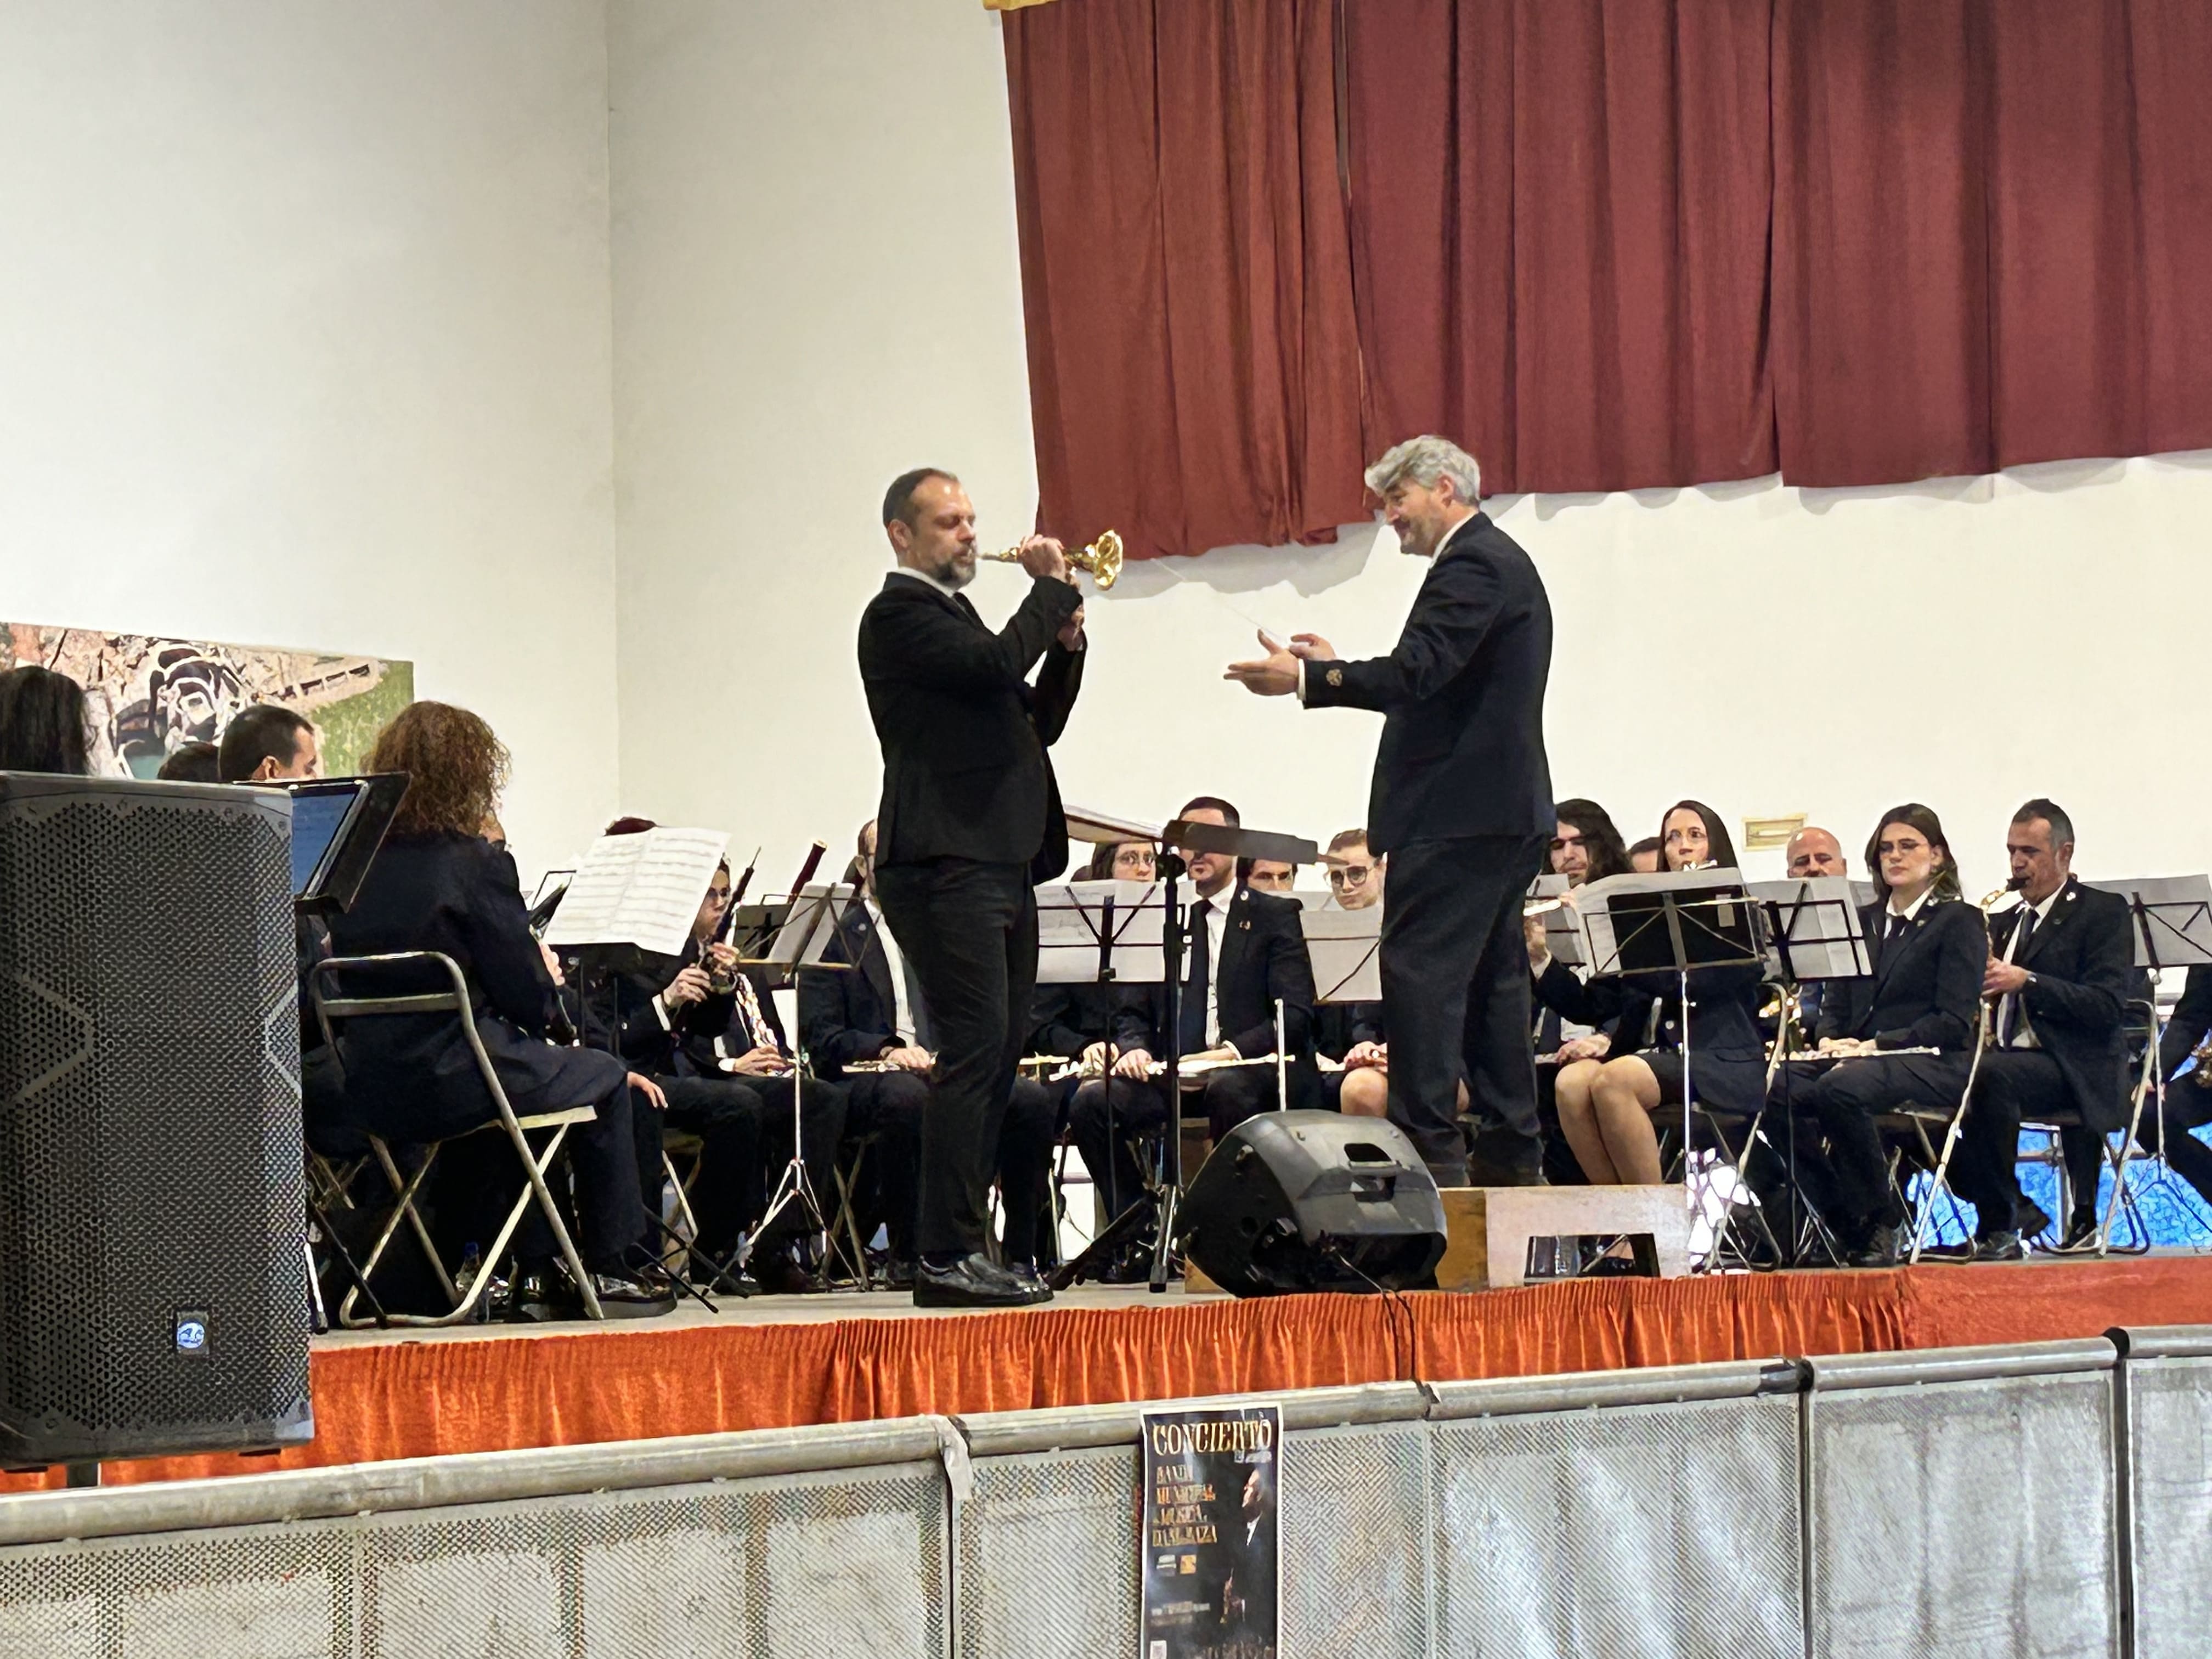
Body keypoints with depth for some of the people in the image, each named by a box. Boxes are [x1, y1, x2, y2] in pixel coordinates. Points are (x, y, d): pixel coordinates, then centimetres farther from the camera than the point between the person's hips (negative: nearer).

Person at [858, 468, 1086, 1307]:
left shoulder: (957, 615, 24)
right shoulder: (899, 615, -5)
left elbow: (1037, 722, 22)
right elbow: (996, 663, -21)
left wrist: (1066, 646, 7)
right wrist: (1053, 589, -7)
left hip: (1000, 865, 10)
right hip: (946, 864, -10)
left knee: (996, 1059, 8)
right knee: (974, 1051, -14)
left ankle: (957, 1248, 12)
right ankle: (948, 1256, -13)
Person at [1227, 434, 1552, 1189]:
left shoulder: (1472, 566, -12)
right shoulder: (1500, 561, 22)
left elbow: (1417, 673, -22)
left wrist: (1306, 679, -17)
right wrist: (1336, 668, 17)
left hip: (1458, 814, -11)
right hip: (1504, 813, 11)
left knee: (1420, 972, -12)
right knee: (1491, 979, 12)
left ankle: (1430, 1149, -14)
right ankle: (1511, 1150, 14)